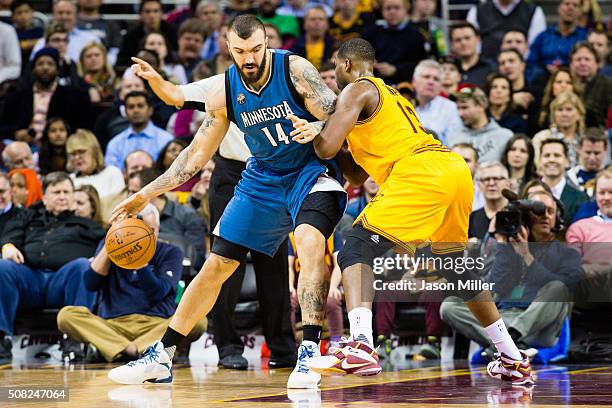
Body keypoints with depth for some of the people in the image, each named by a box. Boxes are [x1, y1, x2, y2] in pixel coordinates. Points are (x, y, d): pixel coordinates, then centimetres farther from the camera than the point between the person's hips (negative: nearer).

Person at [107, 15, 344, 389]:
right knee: (216, 265, 4)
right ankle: (161, 358, 14)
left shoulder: (294, 69, -20)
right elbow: (197, 155, 2)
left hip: (311, 169, -4)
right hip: (263, 178, 5)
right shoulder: (223, 92, -8)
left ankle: (309, 353, -30)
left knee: (309, 239, -34)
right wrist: (146, 195, -2)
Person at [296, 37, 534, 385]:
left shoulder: (357, 90, 9)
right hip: (457, 170, 9)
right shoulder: (392, 95, 35)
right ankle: (514, 360, 32)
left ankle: (362, 346, -30)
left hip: (420, 174, -9)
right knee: (457, 267, 26)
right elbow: (358, 175, 35)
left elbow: (327, 148, -3)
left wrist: (315, 132, 19)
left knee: (357, 251, -8)